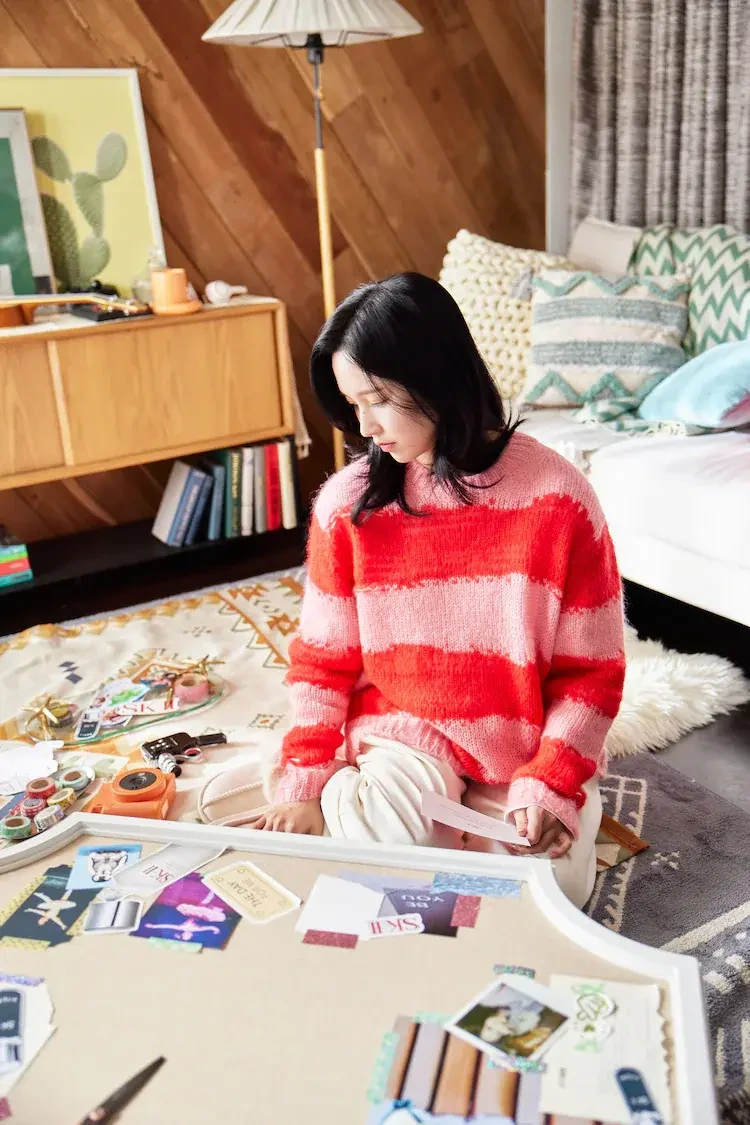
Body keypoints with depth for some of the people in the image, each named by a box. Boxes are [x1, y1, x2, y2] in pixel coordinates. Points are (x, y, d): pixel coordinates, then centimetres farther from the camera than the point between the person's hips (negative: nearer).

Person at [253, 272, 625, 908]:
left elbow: (590, 670, -7)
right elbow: (322, 662, 1)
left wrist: (549, 787, -16)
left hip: (526, 746, 1)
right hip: (400, 736, 0)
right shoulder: (349, 502, -7)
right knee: (385, 842, -27)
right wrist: (303, 786, -7)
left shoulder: (557, 496, -13)